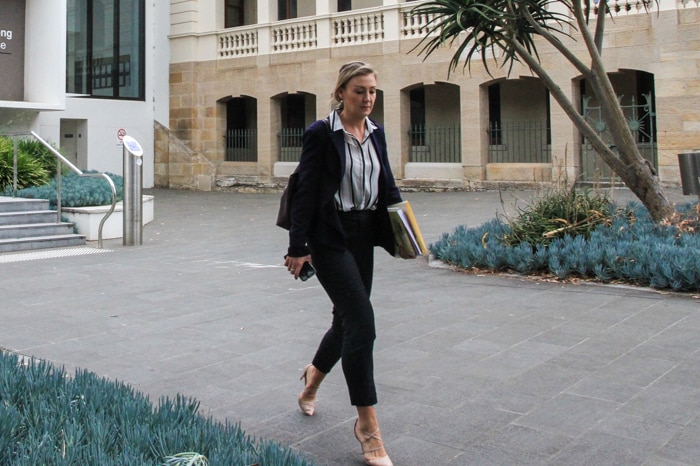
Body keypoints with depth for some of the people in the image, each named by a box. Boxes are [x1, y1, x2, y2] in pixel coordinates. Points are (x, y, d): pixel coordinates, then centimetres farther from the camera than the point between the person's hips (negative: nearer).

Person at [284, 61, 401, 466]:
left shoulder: (377, 133, 9)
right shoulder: (321, 133, -10)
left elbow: (387, 184, 13)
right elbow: (306, 191, -11)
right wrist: (298, 247, -13)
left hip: (364, 236, 7)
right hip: (331, 237, -7)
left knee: (348, 317, 16)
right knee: (362, 321, -13)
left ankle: (314, 376, 45)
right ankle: (367, 425, -3)